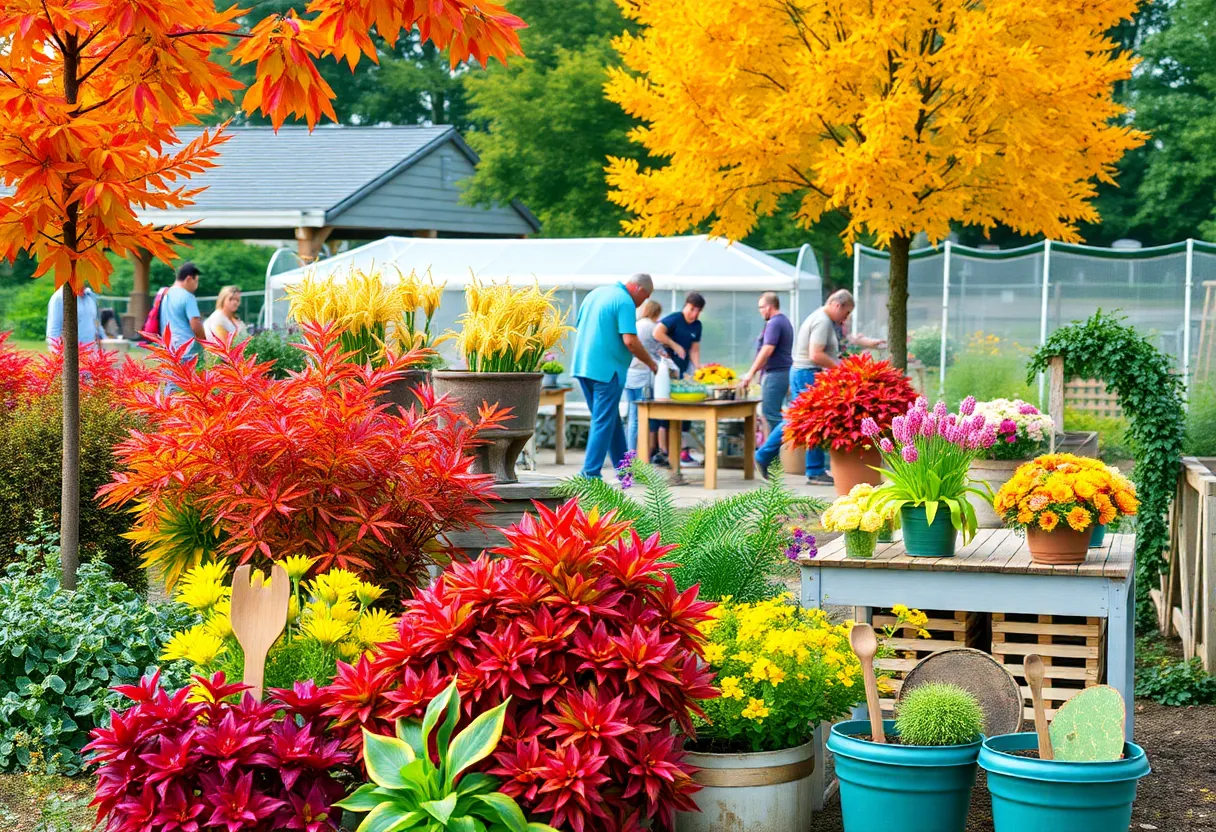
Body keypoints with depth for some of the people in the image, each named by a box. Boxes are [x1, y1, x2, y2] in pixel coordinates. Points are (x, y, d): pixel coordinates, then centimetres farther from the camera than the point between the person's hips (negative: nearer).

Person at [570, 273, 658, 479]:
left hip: (582, 367, 9)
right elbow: (630, 341, -18)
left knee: (611, 419, 17)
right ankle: (590, 473, -7)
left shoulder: (595, 294, 16)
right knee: (604, 422, -4)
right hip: (606, 370, -9)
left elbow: (578, 327, 21)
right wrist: (651, 364, -6)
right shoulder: (625, 302, -11)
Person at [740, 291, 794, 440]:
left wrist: (751, 373, -20)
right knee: (771, 412, 14)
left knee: (771, 413, -9)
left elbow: (767, 350, -22)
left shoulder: (774, 323, -14)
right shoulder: (785, 321, 18)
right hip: (784, 371, 10)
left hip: (775, 373, -10)